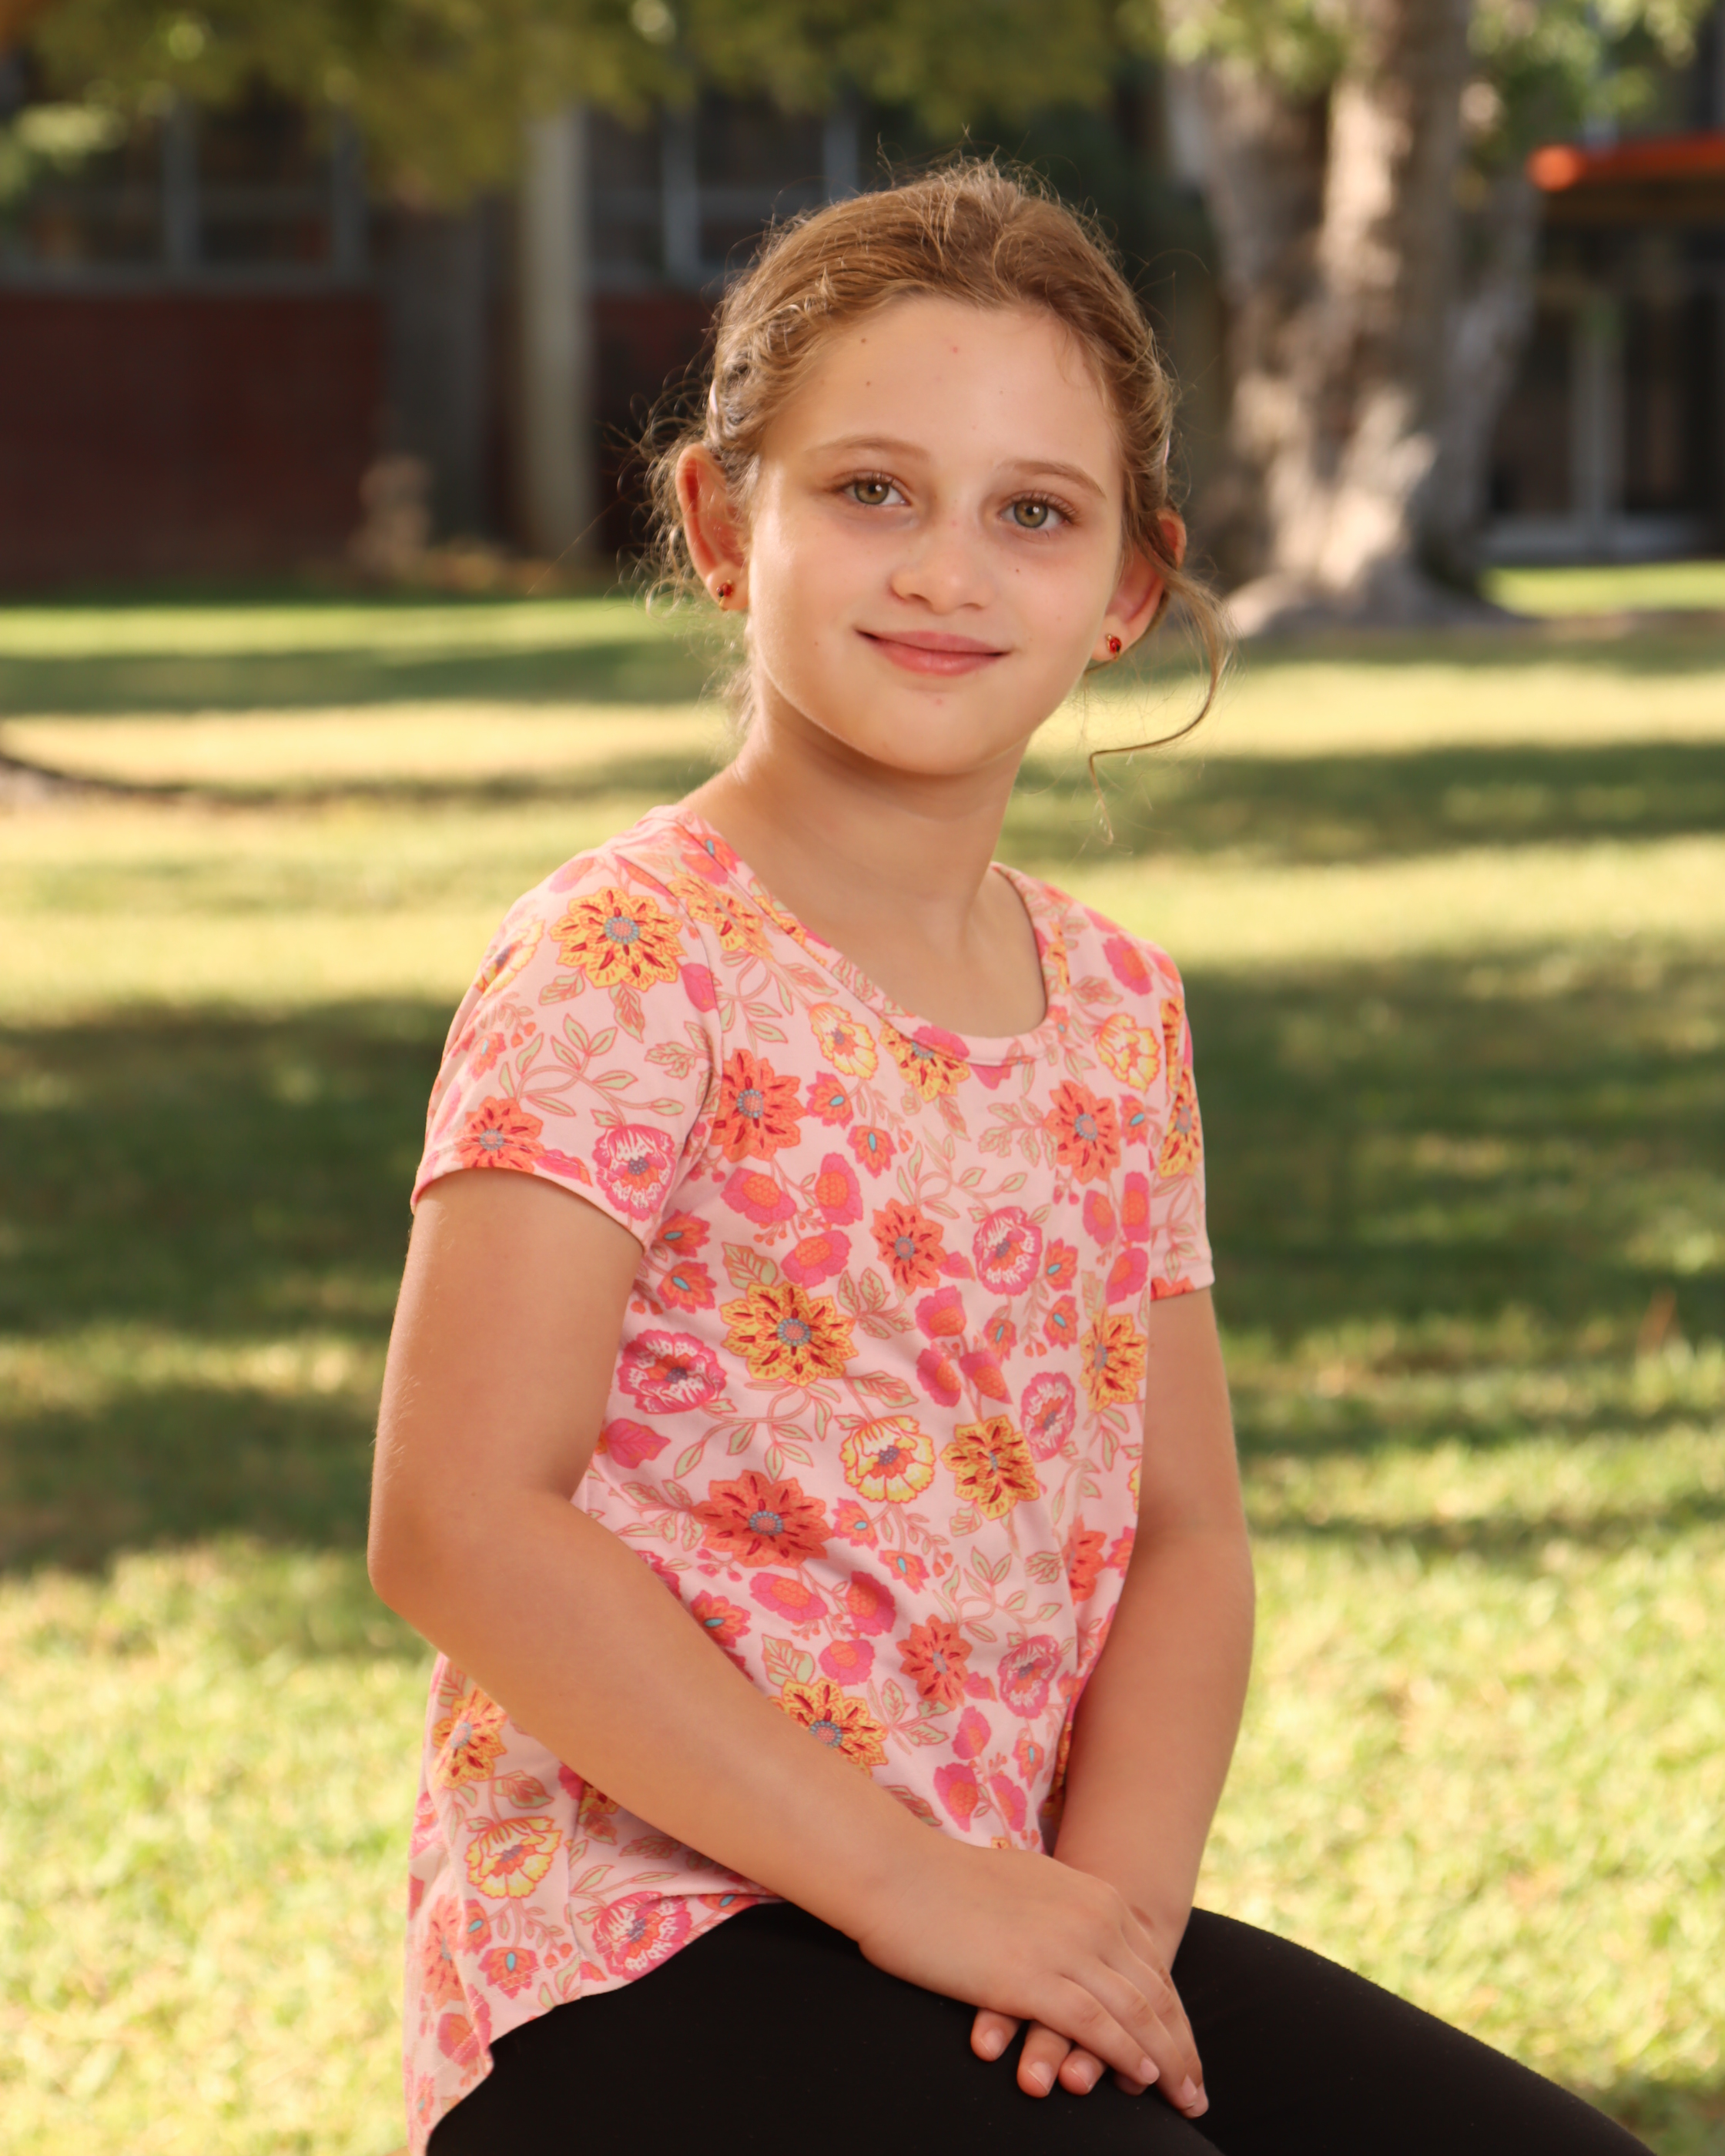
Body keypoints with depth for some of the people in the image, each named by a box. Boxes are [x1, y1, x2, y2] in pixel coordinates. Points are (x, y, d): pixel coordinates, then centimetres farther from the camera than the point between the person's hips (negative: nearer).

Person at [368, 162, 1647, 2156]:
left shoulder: (1113, 1006, 11)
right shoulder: (623, 967, -11)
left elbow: (1180, 1528, 10)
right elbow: (459, 1527, -19)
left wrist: (1116, 1891, -10)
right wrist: (908, 1879, -19)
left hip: (1005, 1907, 7)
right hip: (642, 1950, -7)